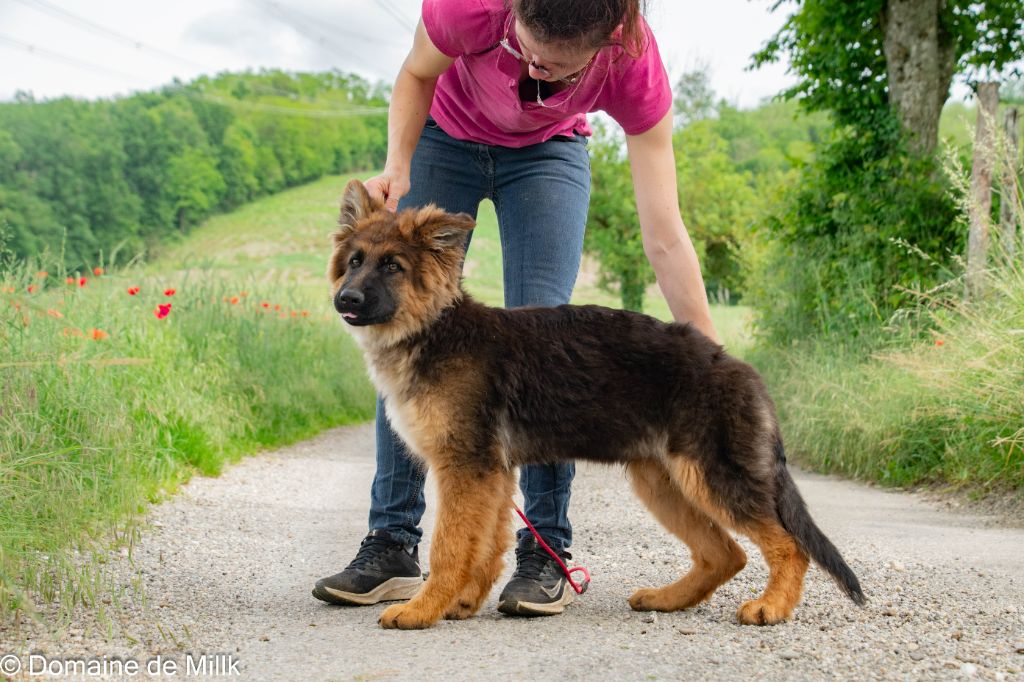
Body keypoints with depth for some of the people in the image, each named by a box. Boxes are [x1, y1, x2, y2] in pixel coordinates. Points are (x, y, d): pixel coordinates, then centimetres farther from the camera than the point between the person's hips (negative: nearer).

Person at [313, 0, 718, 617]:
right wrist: (398, 164, -30)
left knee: (541, 332, -15)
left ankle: (547, 553, -8)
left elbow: (666, 238, -31)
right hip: (446, 137, 1)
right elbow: (417, 76, -13)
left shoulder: (635, 68, -35)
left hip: (547, 151, -1)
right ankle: (392, 547, -2)